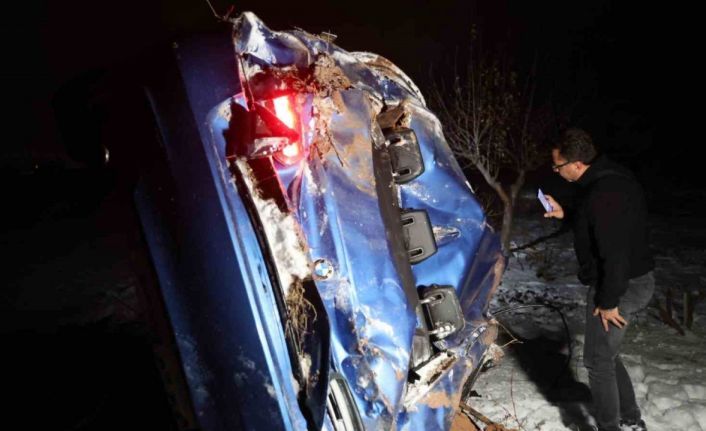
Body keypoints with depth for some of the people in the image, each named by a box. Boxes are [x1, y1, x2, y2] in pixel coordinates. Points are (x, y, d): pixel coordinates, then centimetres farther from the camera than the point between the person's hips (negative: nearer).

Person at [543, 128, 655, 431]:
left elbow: (615, 253, -29)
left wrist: (607, 301, -20)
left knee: (598, 361, 5)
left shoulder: (603, 194, -28)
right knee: (606, 355, 23)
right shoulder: (609, 178, 4)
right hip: (635, 280, 10)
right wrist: (565, 213, 10)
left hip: (620, 287, -10)